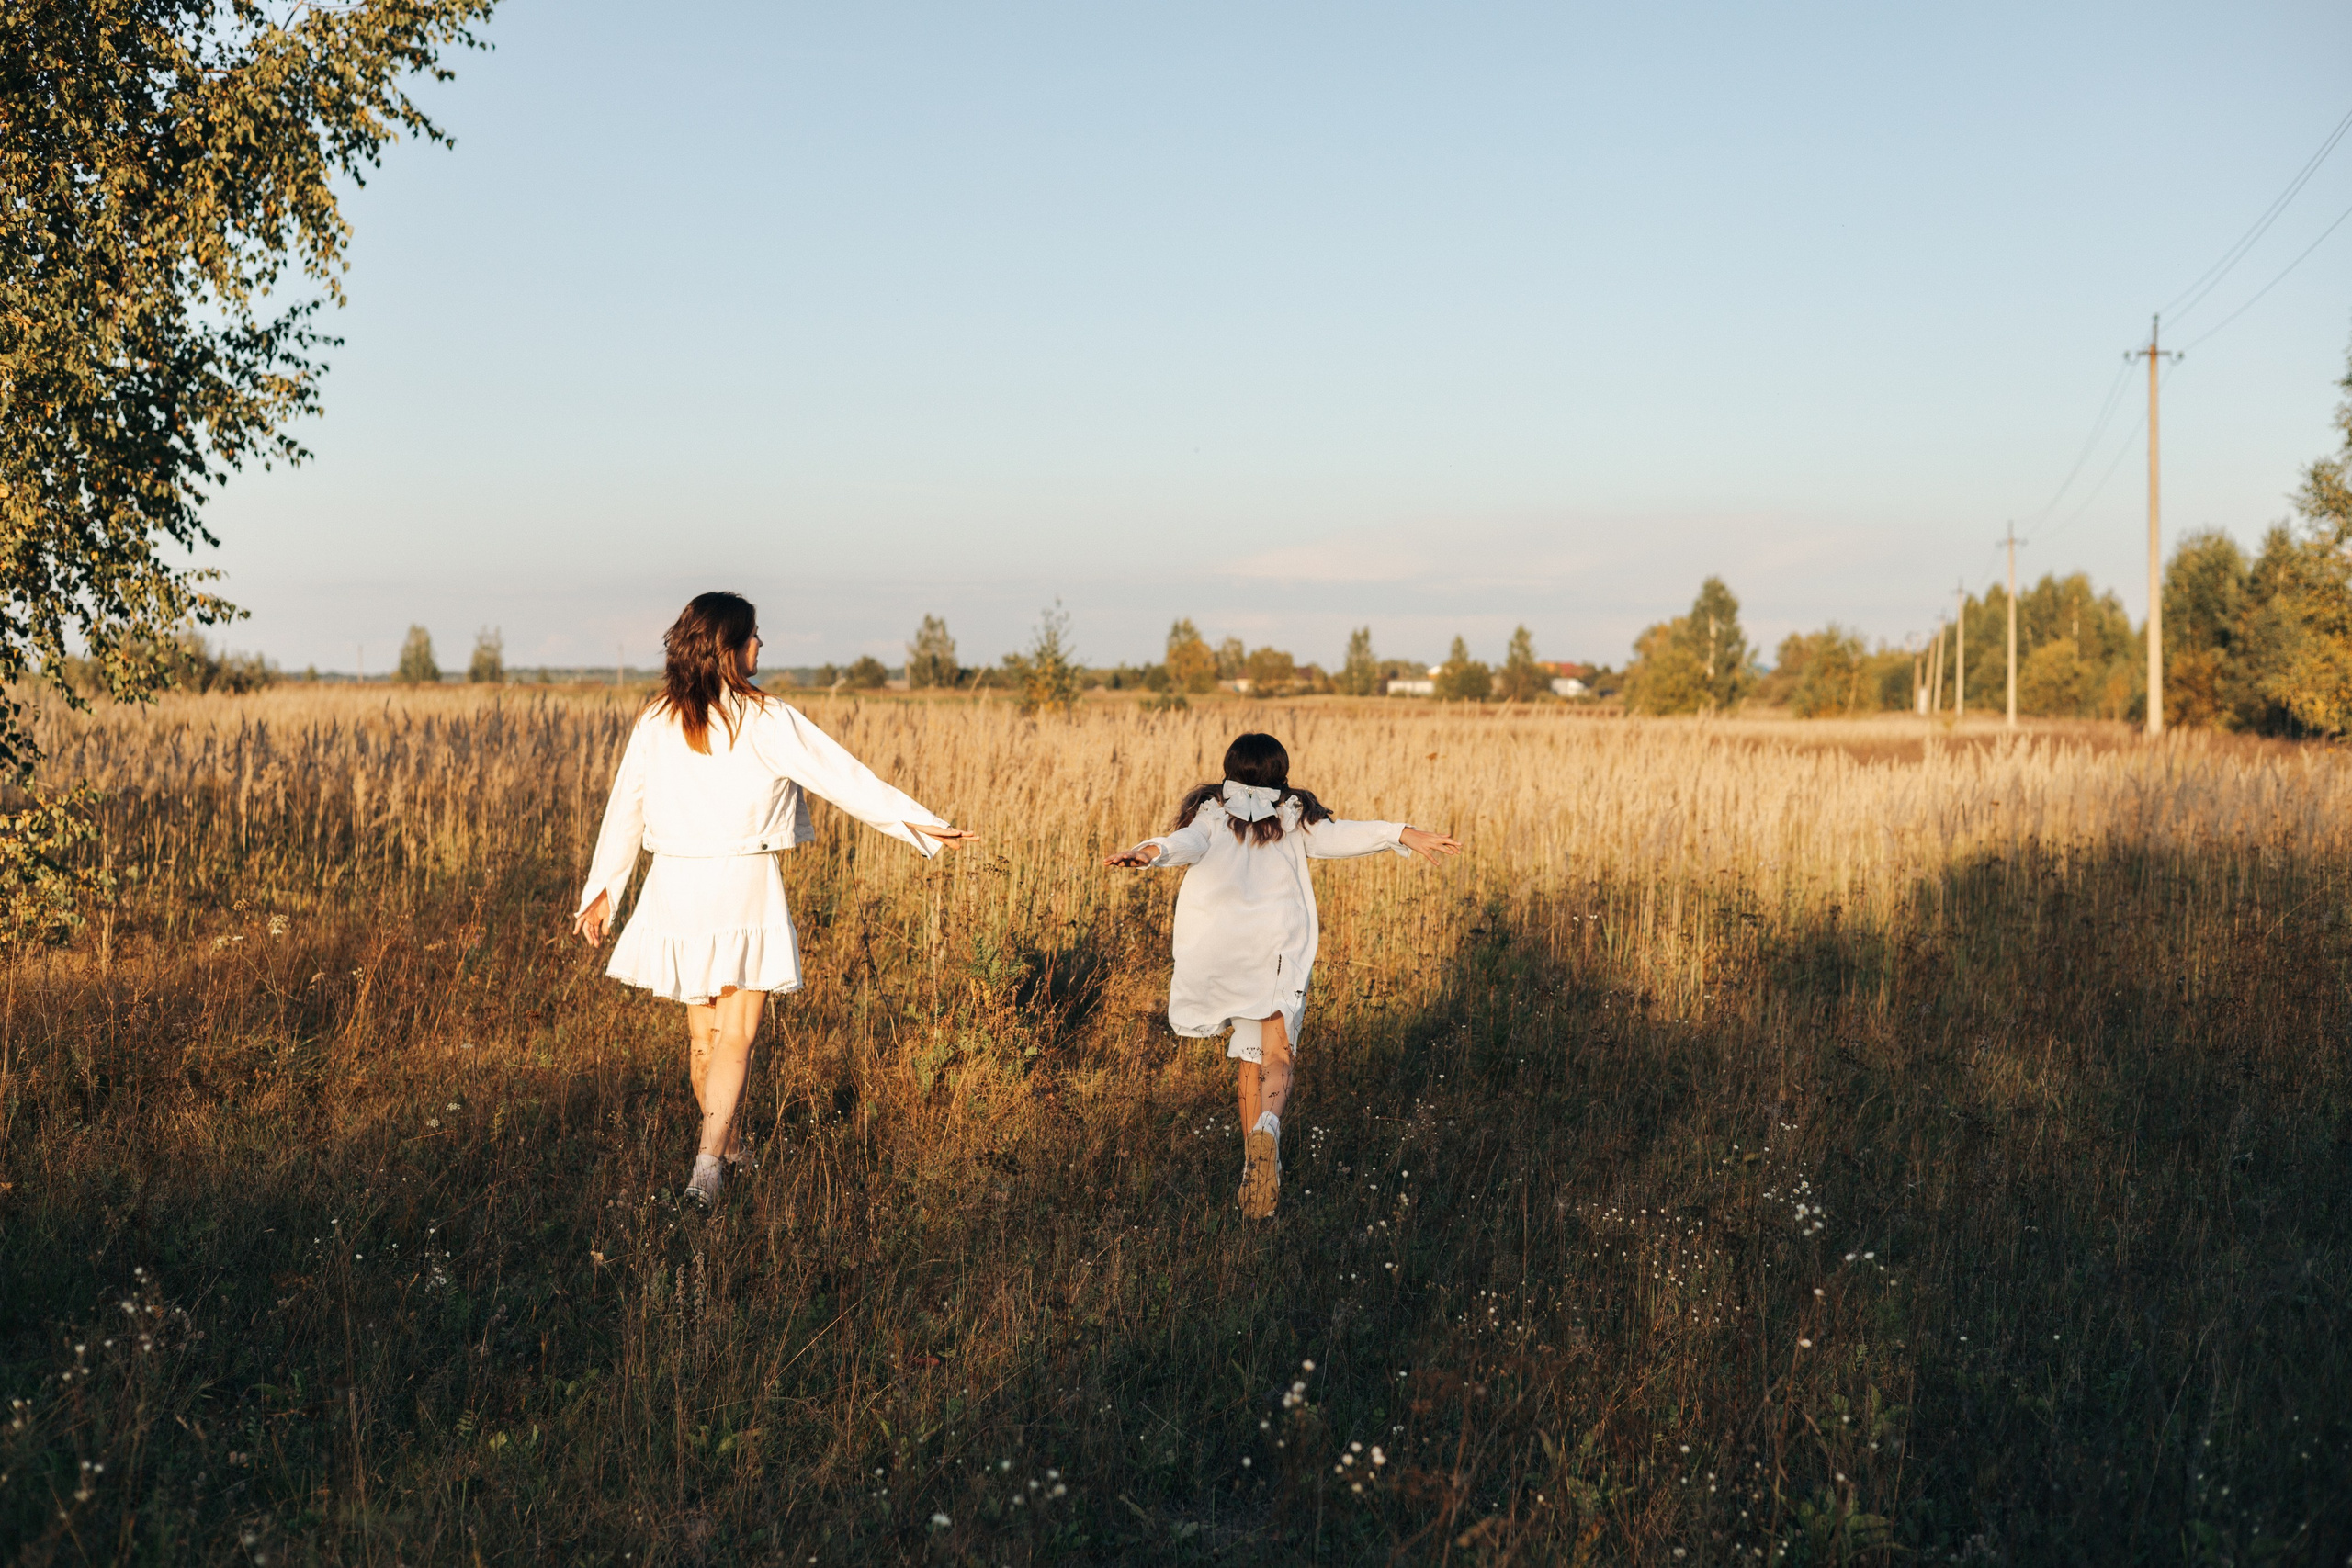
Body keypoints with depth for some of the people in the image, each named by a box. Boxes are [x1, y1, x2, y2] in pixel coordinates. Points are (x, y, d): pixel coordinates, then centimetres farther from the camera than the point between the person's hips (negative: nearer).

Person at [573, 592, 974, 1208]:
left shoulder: (655, 723, 3)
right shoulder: (765, 721, -10)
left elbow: (624, 810, 10)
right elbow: (844, 776, -8)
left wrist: (602, 890, 20)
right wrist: (921, 824, -3)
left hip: (675, 885, 5)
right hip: (745, 886, -4)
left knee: (702, 1031, 17)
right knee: (736, 1036, 1)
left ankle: (728, 1148, 32)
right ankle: (707, 1166, -11)